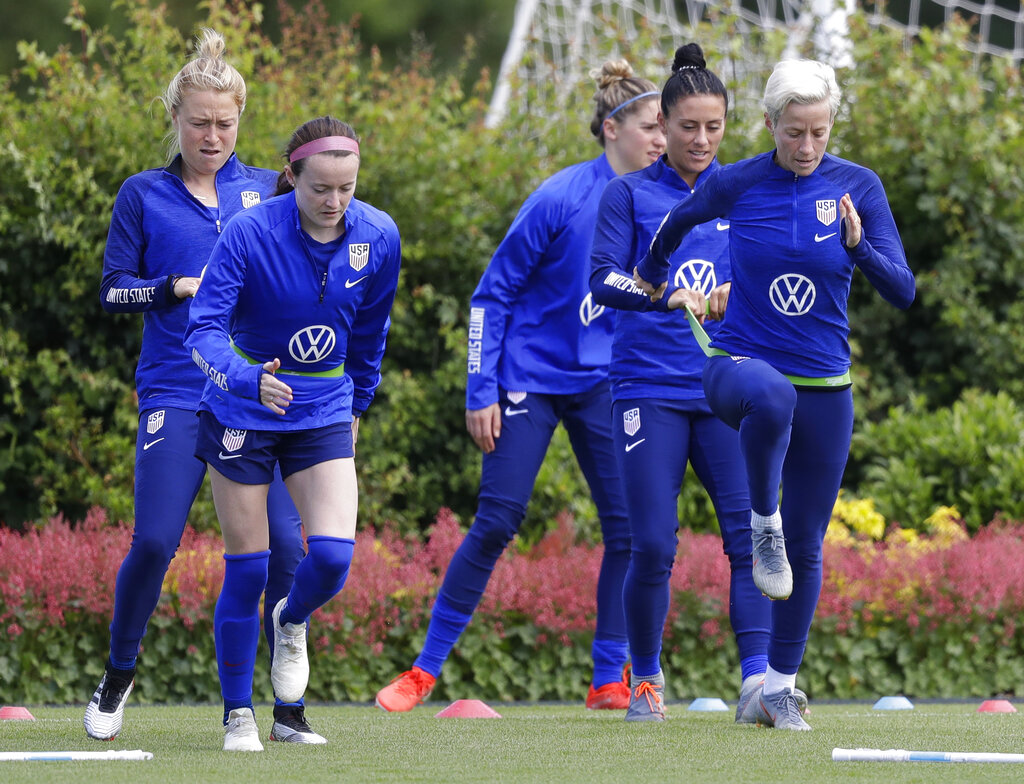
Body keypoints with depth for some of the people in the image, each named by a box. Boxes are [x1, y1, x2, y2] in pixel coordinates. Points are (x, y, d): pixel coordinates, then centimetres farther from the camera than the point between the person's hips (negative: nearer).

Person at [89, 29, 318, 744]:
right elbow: (114, 291, 4)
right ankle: (118, 678, 13)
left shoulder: (269, 190, 11)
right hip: (177, 395, -1)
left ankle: (288, 709, 0)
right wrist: (180, 287, -11)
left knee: (284, 545, -10)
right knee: (154, 543, -12)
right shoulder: (144, 195, 7)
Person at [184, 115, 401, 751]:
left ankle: (292, 623, 22)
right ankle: (239, 716, 14)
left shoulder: (378, 237, -8)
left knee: (333, 556, -14)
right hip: (243, 413, -2)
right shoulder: (249, 232, -20)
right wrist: (246, 379, -41)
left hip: (324, 412, 2)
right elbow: (204, 328, -23)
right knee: (247, 568, -1)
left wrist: (358, 405, 18)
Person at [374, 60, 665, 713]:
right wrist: (480, 392, -12)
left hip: (604, 384, 5)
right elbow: (494, 292, -10)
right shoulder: (561, 199, -16)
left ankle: (611, 681, 7)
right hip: (530, 381, -5)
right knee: (496, 523, -7)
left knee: (628, 525, -4)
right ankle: (426, 670, 4)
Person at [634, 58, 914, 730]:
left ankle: (780, 687, 20)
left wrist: (859, 246, -24)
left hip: (825, 387, 2)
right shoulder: (733, 185, -6)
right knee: (772, 396, -42)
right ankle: (763, 520, -20)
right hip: (740, 364, -2)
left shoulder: (859, 187, -4)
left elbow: (903, 292, -6)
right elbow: (676, 223, 16)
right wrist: (652, 272, 32)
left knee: (806, 546, 6)